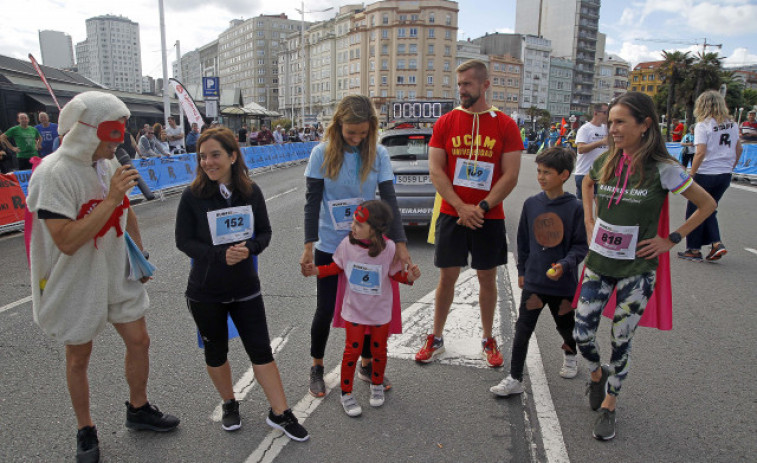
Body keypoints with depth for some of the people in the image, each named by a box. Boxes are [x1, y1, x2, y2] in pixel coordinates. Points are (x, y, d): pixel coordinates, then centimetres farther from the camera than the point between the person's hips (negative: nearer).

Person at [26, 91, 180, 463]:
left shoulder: (108, 163, 0)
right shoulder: (55, 173, -24)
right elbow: (67, 241, -30)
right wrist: (111, 198, -32)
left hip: (117, 275, 6)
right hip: (77, 283, -6)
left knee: (139, 340, 12)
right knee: (78, 357, 13)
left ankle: (138, 410, 37)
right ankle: (85, 432, 34)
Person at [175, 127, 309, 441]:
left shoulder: (251, 192, -5)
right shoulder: (193, 196, -10)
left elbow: (265, 233, 2)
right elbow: (184, 241, -7)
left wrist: (249, 248, -20)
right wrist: (220, 255, -22)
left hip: (245, 287, 1)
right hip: (205, 291, -1)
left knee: (261, 349, 5)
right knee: (216, 350, 15)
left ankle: (279, 413, 19)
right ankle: (229, 405, 39)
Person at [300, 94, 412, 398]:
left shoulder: (378, 154, -6)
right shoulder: (322, 154, -9)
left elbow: (389, 200, -9)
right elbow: (312, 202, -7)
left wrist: (400, 243, -18)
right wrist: (309, 246, -11)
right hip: (329, 247, -1)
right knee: (325, 310, 8)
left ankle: (367, 365, 36)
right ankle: (316, 367, 32)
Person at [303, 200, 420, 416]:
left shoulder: (388, 248, -20)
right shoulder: (347, 244, -14)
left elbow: (395, 273, -7)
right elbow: (337, 267, 3)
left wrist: (409, 276, -26)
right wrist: (317, 271, -8)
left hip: (380, 311, 0)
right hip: (354, 309, 0)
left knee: (379, 350, 14)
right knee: (352, 350, 3)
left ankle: (377, 385, 41)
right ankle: (346, 393, 23)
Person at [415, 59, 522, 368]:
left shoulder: (505, 125, -2)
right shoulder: (446, 123, 1)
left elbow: (510, 176, -5)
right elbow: (435, 171, -4)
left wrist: (482, 208, -15)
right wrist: (462, 207, -13)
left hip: (489, 217, 0)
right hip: (451, 214, 1)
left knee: (487, 278, 10)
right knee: (447, 277, 7)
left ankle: (488, 340, 27)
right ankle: (436, 339, 23)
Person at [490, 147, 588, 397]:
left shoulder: (574, 207, -10)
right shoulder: (531, 204, -1)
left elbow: (581, 245, -6)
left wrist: (565, 264, -23)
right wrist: (522, 270, 12)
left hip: (563, 282, -1)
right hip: (533, 281, 2)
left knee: (566, 326, 20)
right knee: (522, 330, -1)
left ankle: (570, 353, 52)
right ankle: (515, 379, 8)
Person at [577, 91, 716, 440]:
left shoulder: (662, 169, -12)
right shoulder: (605, 161, -1)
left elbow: (707, 205, -2)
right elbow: (586, 184, 23)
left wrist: (672, 240, -6)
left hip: (637, 270, -3)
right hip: (599, 263, 3)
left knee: (621, 341, 6)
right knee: (582, 335, 3)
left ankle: (609, 405, 27)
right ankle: (597, 373, 37)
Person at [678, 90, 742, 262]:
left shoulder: (703, 125, -12)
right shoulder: (732, 124, 7)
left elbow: (700, 153, -18)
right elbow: (739, 149, 12)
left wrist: (691, 174, -10)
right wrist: (730, 167, 22)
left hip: (706, 174, -6)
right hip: (725, 175, 6)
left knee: (695, 211, 7)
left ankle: (694, 250, 12)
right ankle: (716, 243, 7)